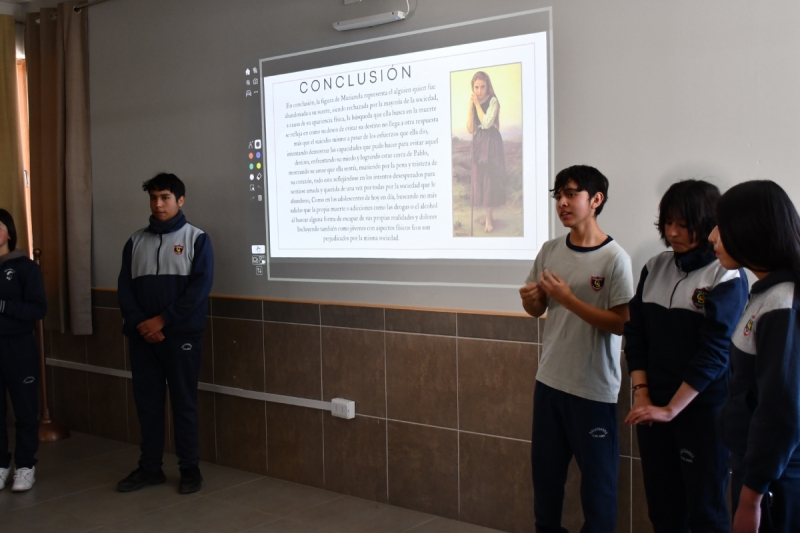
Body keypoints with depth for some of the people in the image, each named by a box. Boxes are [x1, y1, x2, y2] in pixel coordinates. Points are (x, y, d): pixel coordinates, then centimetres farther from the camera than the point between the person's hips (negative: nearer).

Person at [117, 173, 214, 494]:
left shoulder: (196, 239, -1)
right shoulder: (136, 242, 11)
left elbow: (200, 288, -11)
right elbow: (125, 288, 6)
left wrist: (162, 320, -15)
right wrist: (140, 323, -10)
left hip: (181, 335, -4)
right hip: (142, 335, 4)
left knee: (183, 401, 1)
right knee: (146, 401, 8)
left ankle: (190, 468, 12)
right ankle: (149, 467, 20)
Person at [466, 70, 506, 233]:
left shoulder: (493, 101, -9)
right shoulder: (474, 103, 6)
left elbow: (487, 123, -22)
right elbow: (470, 129, -3)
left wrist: (477, 104, -16)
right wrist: (471, 105, -8)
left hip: (491, 142, -6)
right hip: (478, 142, 6)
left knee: (490, 177, -6)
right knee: (481, 178, 9)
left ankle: (489, 218, -3)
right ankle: (489, 214, 19)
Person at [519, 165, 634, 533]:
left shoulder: (614, 258, -13)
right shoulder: (550, 251, 4)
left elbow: (622, 323, -17)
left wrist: (567, 298, -21)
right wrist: (531, 299, -9)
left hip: (594, 388, -6)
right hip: (549, 379, 6)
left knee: (597, 475, 8)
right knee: (545, 467, 18)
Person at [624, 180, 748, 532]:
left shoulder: (727, 277, -10)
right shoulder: (655, 268, 7)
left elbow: (714, 353, -15)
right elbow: (635, 333, 7)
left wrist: (671, 409, -15)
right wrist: (641, 393, -3)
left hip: (701, 407, -5)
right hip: (653, 406, 5)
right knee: (661, 505, 12)